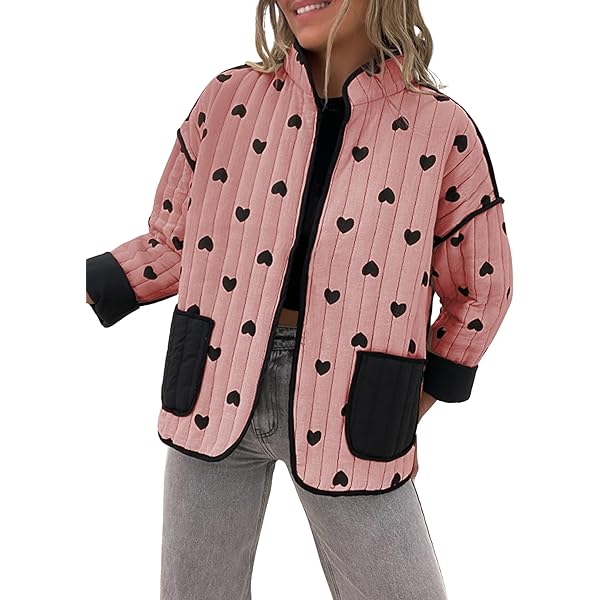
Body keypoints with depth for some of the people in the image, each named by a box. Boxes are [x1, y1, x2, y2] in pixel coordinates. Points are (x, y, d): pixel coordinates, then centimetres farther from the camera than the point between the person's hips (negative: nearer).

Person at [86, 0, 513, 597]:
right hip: (215, 389, 2)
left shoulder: (441, 131, -4)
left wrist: (416, 406, 4)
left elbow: (481, 288, 6)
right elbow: (176, 237, 11)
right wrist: (87, 286, 3)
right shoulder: (228, 98, 2)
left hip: (347, 415, -1)